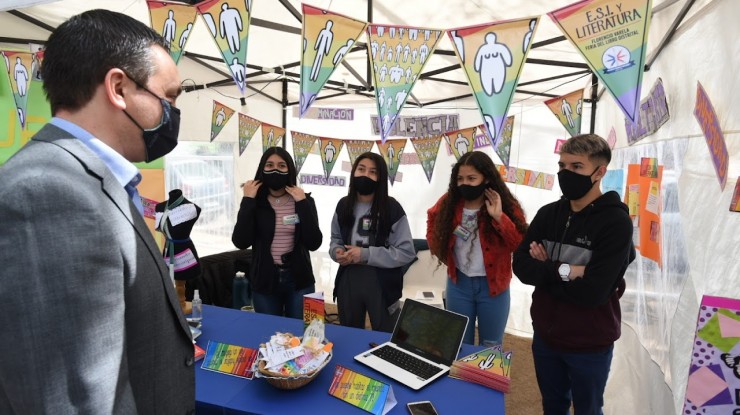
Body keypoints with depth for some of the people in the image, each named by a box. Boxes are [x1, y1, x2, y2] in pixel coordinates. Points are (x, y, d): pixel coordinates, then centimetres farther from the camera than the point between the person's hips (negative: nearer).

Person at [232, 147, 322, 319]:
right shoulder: (255, 202, -1)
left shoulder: (304, 200, -2)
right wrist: (247, 201, -15)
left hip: (299, 280, 0)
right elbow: (241, 242, -13)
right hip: (264, 280, 1)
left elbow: (313, 243, -12)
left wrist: (302, 203, -16)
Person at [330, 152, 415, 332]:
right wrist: (337, 251, -9)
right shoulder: (343, 205, 2)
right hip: (347, 283, 4)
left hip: (382, 286, -4)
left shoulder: (392, 208, -13)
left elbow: (406, 252, -14)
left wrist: (366, 254, -21)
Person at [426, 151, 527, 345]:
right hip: (458, 283, 2)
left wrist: (500, 217, -29)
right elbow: (433, 219, 16)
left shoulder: (506, 205, -11)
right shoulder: (449, 202, -5)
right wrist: (441, 253, 6)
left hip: (492, 286, -2)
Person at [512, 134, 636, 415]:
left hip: (589, 345, -4)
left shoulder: (616, 222, -18)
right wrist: (562, 271, -25)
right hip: (545, 336, 4)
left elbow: (591, 292, -26)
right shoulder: (548, 214, -3)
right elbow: (521, 266, -11)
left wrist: (545, 270, -15)